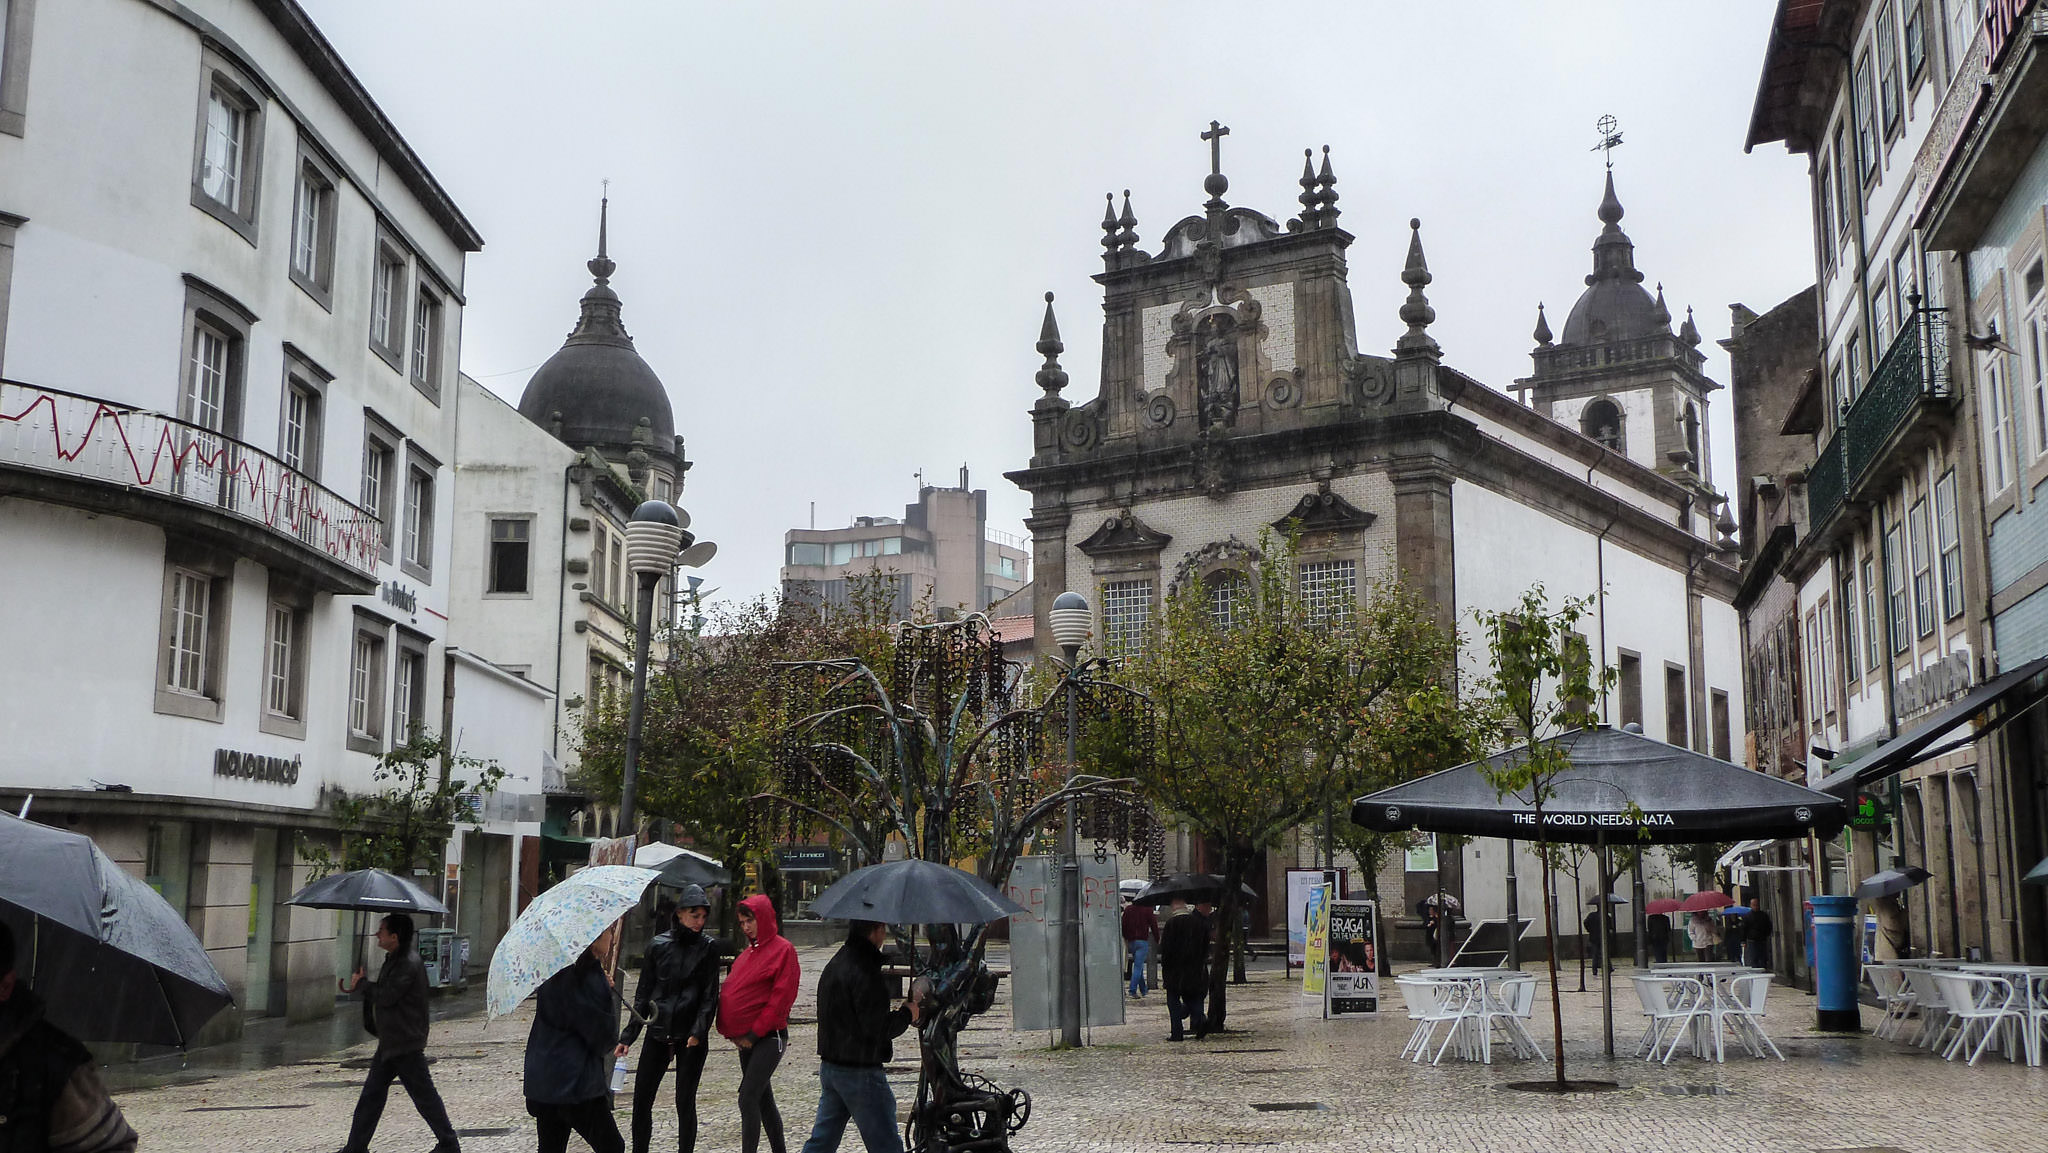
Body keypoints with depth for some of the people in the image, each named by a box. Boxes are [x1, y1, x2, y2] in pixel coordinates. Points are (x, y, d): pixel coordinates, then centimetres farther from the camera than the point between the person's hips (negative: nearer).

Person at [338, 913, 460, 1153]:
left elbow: (386, 997, -22)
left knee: (424, 1094, -1)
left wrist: (361, 984, -8)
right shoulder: (394, 960, 12)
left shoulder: (408, 965, -21)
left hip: (406, 1044, -10)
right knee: (371, 1094, 11)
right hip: (390, 1043, 10)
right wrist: (360, 987, 5)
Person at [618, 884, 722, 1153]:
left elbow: (710, 994, -2)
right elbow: (643, 992, 9)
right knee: (641, 1098, 2)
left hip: (691, 1037, -2)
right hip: (658, 1032, 2)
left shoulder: (708, 947, 1)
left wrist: (699, 1030, -14)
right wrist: (629, 1034, 4)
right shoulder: (658, 945, 5)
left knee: (685, 1101, 0)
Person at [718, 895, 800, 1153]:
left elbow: (782, 997, -15)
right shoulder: (747, 953, 14)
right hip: (746, 1038, 8)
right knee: (763, 1099, 13)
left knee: (748, 1098, -15)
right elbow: (731, 991, 15)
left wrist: (754, 1034, -14)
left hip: (769, 1036, -8)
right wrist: (731, 1030, 1)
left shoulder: (783, 950, -9)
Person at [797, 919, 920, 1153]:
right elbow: (878, 1029, -22)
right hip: (860, 1072, -9)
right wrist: (907, 1014, -4)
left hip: (829, 1066, 9)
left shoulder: (835, 963, 11)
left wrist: (894, 1014, 12)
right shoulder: (866, 972, -20)